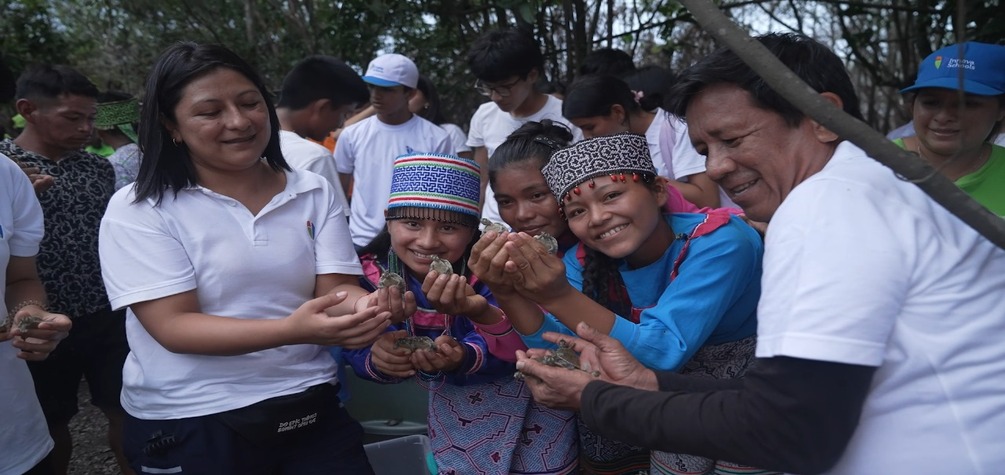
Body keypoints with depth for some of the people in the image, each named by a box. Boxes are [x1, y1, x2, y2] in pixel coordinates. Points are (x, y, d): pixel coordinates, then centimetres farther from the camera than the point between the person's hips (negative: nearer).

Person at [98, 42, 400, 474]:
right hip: (191, 424, -2)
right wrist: (291, 331, -31)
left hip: (311, 411, 3)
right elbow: (173, 327, -16)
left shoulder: (314, 193, 2)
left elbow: (335, 288, -4)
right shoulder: (138, 210, -8)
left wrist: (367, 305, -29)